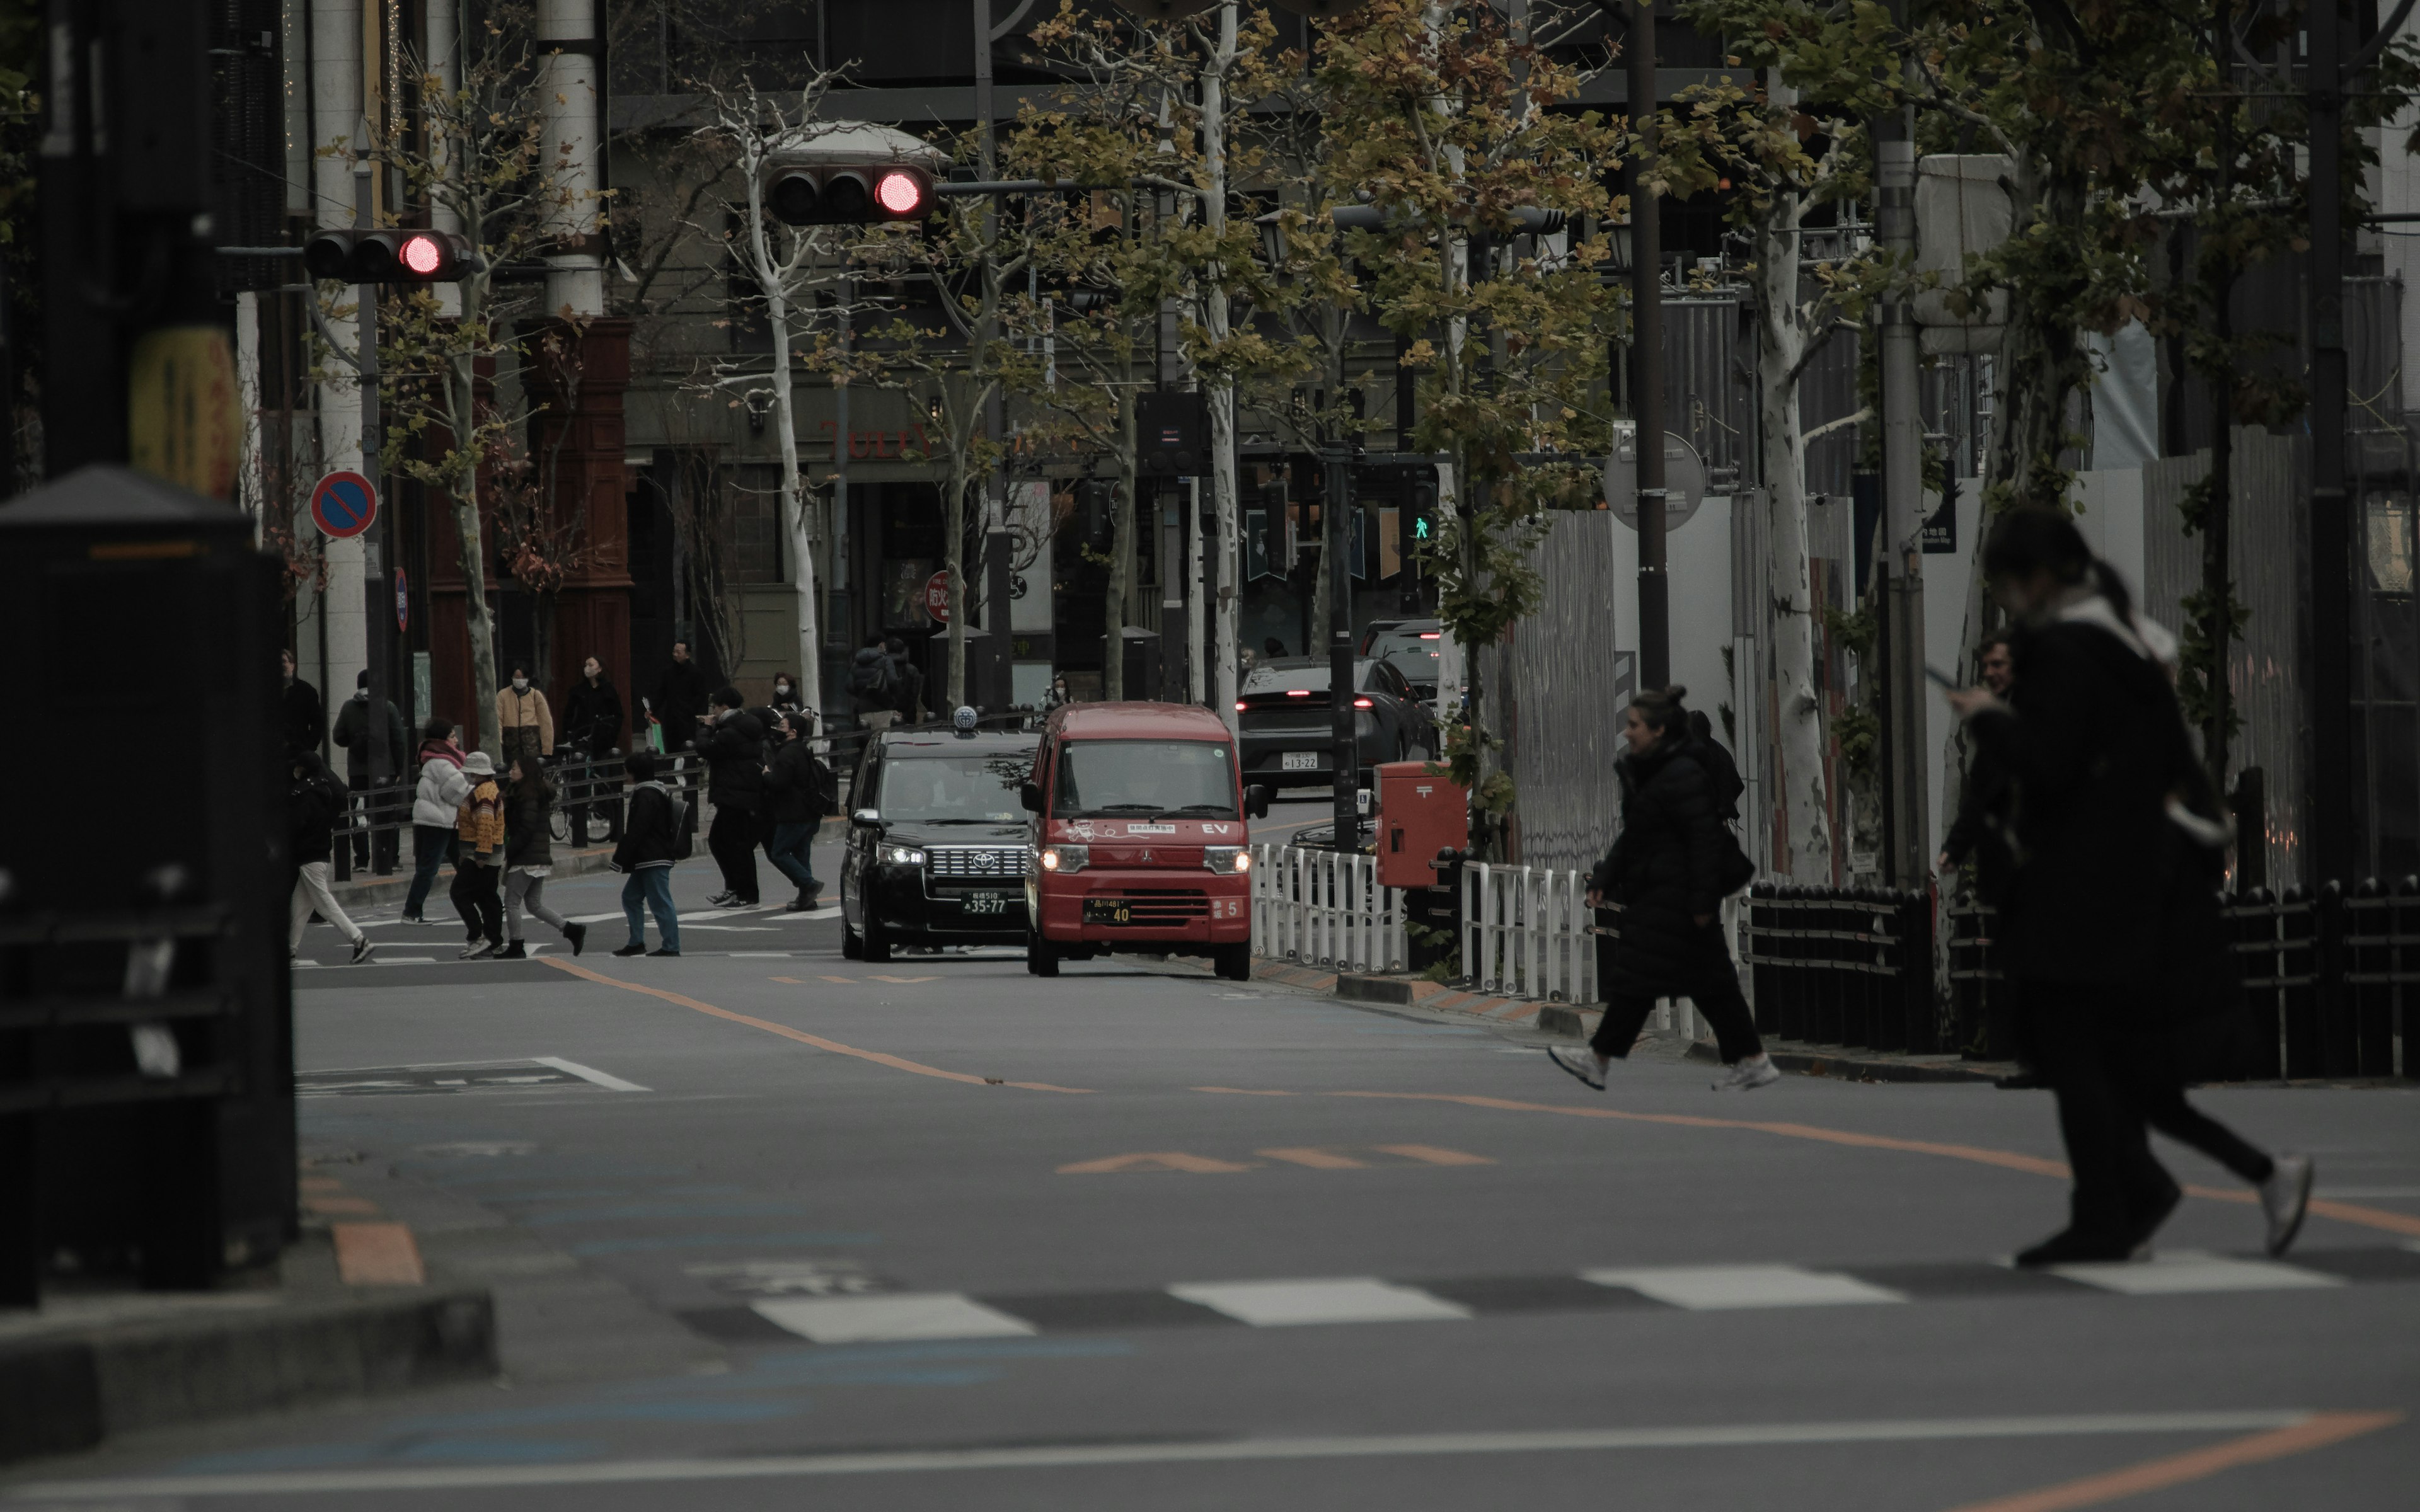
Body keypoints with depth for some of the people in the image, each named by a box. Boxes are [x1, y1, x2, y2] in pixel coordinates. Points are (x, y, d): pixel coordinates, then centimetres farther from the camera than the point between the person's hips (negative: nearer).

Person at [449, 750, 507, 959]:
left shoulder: (483, 794, -19)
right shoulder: (490, 789, 16)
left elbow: (485, 825, -27)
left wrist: (482, 854, -28)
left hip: (481, 857, -11)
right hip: (493, 857, 11)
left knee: (461, 894, -9)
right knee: (487, 897, 14)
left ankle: (479, 938, -12)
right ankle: (494, 942, 17)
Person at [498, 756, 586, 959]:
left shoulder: (527, 796, -14)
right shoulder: (539, 793, 17)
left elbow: (526, 829, -20)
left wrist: (509, 852, -15)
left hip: (526, 858, -10)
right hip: (540, 858, 10)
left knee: (511, 902, -3)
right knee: (534, 904, 14)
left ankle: (515, 948, 0)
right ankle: (572, 930, 7)